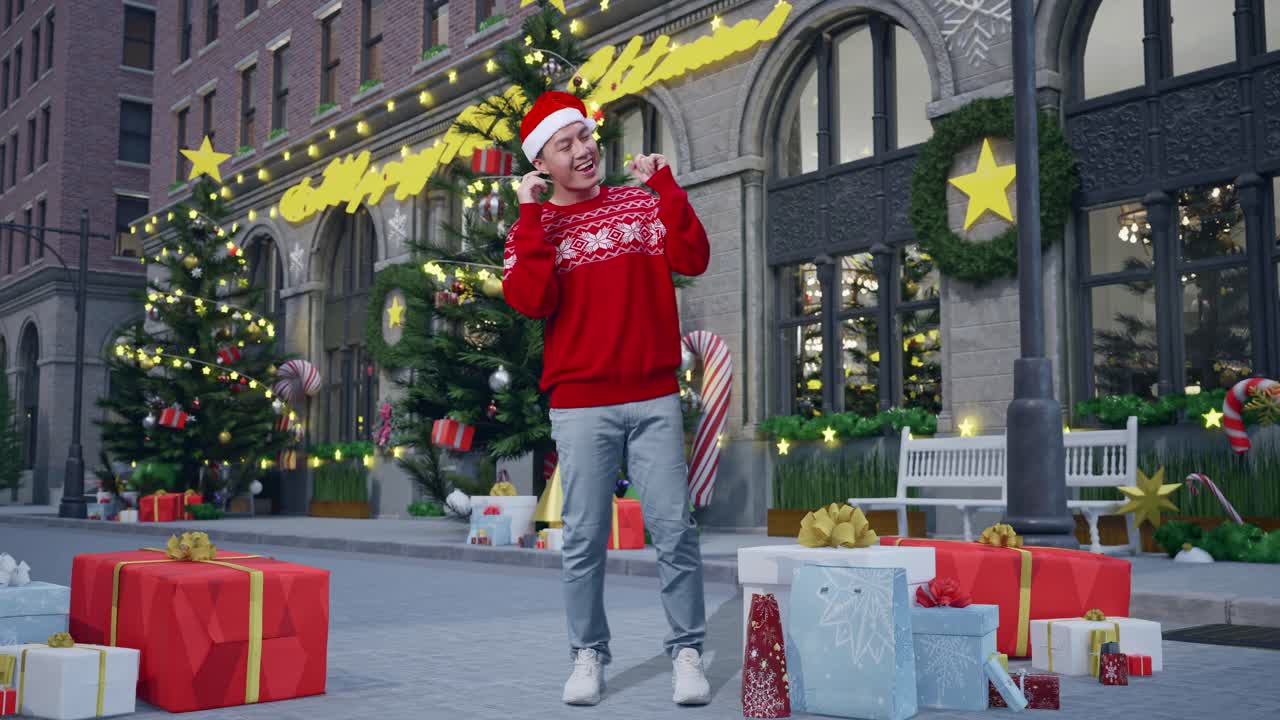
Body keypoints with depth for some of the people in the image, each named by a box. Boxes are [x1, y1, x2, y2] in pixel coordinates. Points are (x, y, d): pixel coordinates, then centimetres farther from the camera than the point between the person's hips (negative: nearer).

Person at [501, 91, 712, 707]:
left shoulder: (643, 204, 11)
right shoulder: (533, 226, 8)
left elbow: (692, 259, -4)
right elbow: (530, 301, -10)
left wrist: (664, 184, -6)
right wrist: (533, 216, -10)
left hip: (654, 398, 1)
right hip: (580, 406, -1)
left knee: (674, 529, -1)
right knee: (584, 539, 2)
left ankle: (686, 652, 9)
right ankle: (588, 655, 14)